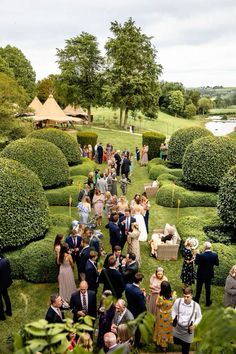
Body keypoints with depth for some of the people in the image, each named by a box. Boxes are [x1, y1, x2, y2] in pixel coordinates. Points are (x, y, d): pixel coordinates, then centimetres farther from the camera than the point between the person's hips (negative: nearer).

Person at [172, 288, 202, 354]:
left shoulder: (196, 305, -19)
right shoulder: (178, 301, -19)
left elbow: (199, 317, -3)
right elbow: (174, 311, -2)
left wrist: (195, 325, -17)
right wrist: (173, 319, -18)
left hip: (188, 330, -1)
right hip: (177, 328, 1)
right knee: (176, 342, 24)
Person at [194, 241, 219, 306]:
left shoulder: (201, 255, -29)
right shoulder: (214, 255, -18)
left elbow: (196, 262, -12)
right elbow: (217, 264, -3)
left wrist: (197, 254, -4)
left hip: (201, 274, -2)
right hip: (209, 274, 3)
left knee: (199, 287, 18)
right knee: (208, 288, 19)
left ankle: (197, 299, 34)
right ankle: (208, 302, 31)